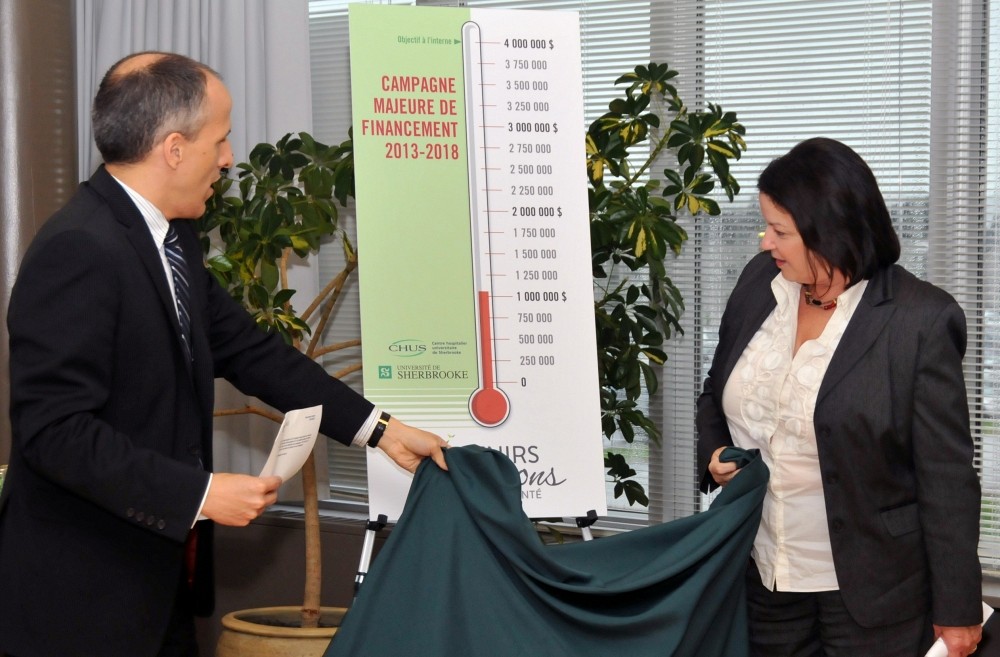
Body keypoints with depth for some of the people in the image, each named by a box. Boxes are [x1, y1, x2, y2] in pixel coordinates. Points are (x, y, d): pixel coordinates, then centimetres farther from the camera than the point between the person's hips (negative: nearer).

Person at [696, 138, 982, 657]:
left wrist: (957, 611, -10)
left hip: (870, 593, -5)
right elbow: (715, 395, 17)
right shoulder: (759, 282, 1)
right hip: (762, 575, 5)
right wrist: (713, 456, -4)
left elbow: (948, 476, -12)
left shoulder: (919, 320, -15)